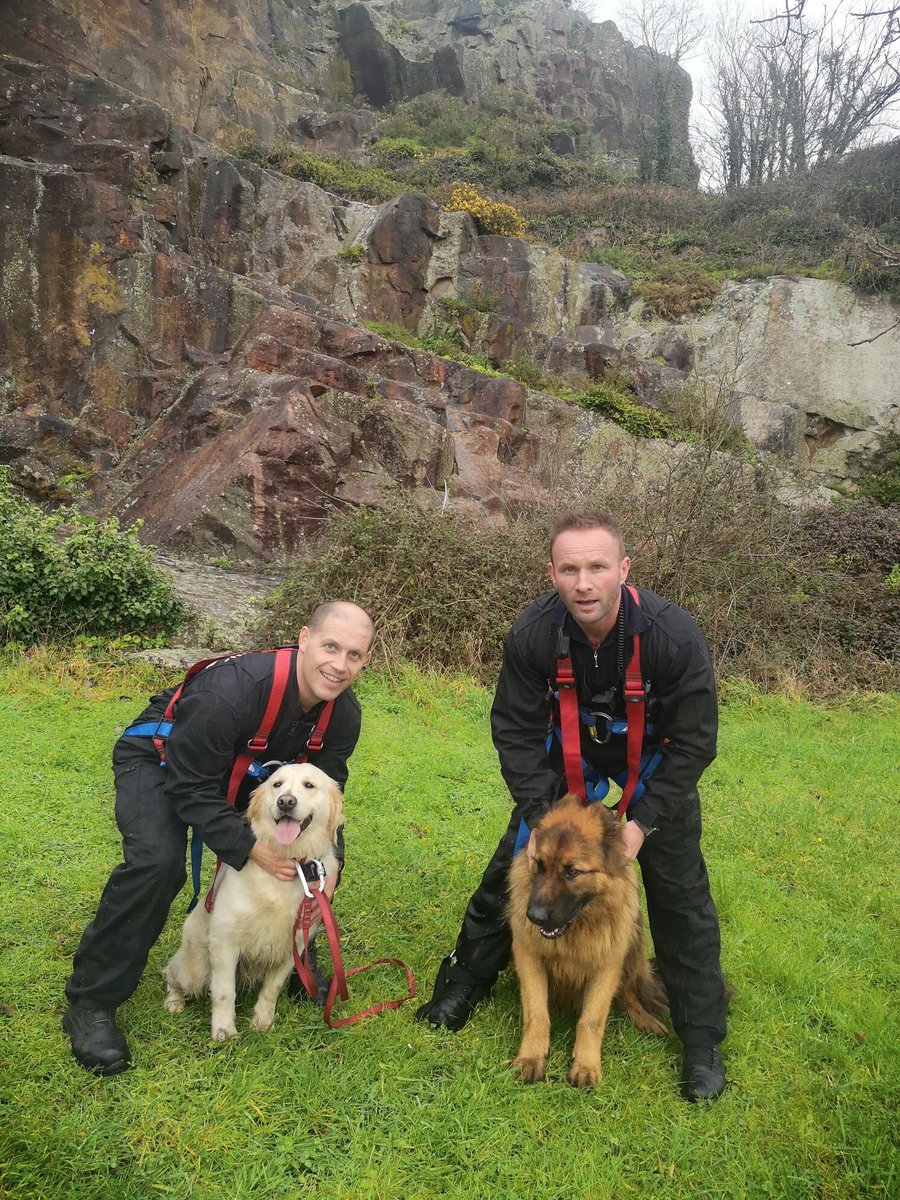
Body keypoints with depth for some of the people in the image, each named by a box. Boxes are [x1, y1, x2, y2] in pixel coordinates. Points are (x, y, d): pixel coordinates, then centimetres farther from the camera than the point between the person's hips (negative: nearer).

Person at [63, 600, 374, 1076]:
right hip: (161, 761, -6)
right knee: (157, 860, -30)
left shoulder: (344, 712, -18)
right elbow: (190, 787, -32)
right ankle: (90, 1003, -11)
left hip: (245, 768, 7)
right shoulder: (232, 690, -40)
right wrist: (251, 849, -36)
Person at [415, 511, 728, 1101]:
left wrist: (642, 821, -22)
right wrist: (543, 815, -20)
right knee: (514, 864, 4)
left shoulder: (675, 636, -34)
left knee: (680, 890, -1)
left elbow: (693, 742, -22)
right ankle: (464, 984, 27)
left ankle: (703, 1039, 19)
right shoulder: (534, 633, -29)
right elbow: (516, 731, -16)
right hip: (570, 750, 2)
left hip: (654, 758, -1)